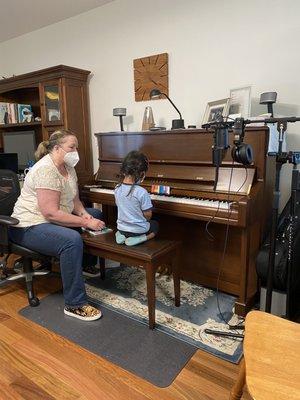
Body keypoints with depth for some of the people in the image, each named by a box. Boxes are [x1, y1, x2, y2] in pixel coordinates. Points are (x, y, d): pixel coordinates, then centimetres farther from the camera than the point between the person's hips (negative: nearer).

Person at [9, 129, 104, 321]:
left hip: (54, 219, 10)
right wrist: (86, 222, -28)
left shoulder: (68, 167, 5)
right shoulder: (46, 170, -25)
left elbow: (74, 199, 9)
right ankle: (75, 305, -22)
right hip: (30, 226, -10)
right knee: (72, 240, -35)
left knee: (97, 215, 12)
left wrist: (84, 214, -12)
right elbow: (51, 213, -30)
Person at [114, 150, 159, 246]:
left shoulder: (117, 189, -7)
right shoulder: (142, 192, -25)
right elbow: (148, 215, -16)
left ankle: (122, 235, 9)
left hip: (121, 227, 5)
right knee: (155, 224, 27)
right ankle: (141, 238, -1)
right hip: (139, 230, -5)